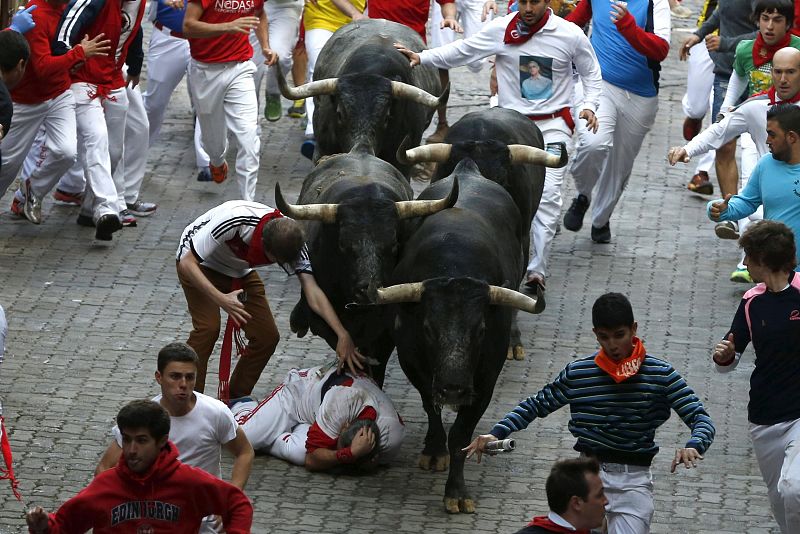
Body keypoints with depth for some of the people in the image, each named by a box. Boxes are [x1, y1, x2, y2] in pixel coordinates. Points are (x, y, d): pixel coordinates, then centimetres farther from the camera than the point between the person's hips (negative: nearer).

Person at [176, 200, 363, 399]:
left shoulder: (291, 240, -25)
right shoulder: (233, 220, -41)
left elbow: (313, 293, -28)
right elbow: (187, 263, -35)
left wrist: (343, 335, -40)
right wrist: (221, 299, -47)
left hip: (239, 271, 5)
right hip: (198, 265, -5)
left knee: (267, 336, -5)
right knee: (208, 327, -25)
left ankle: (236, 400, 13)